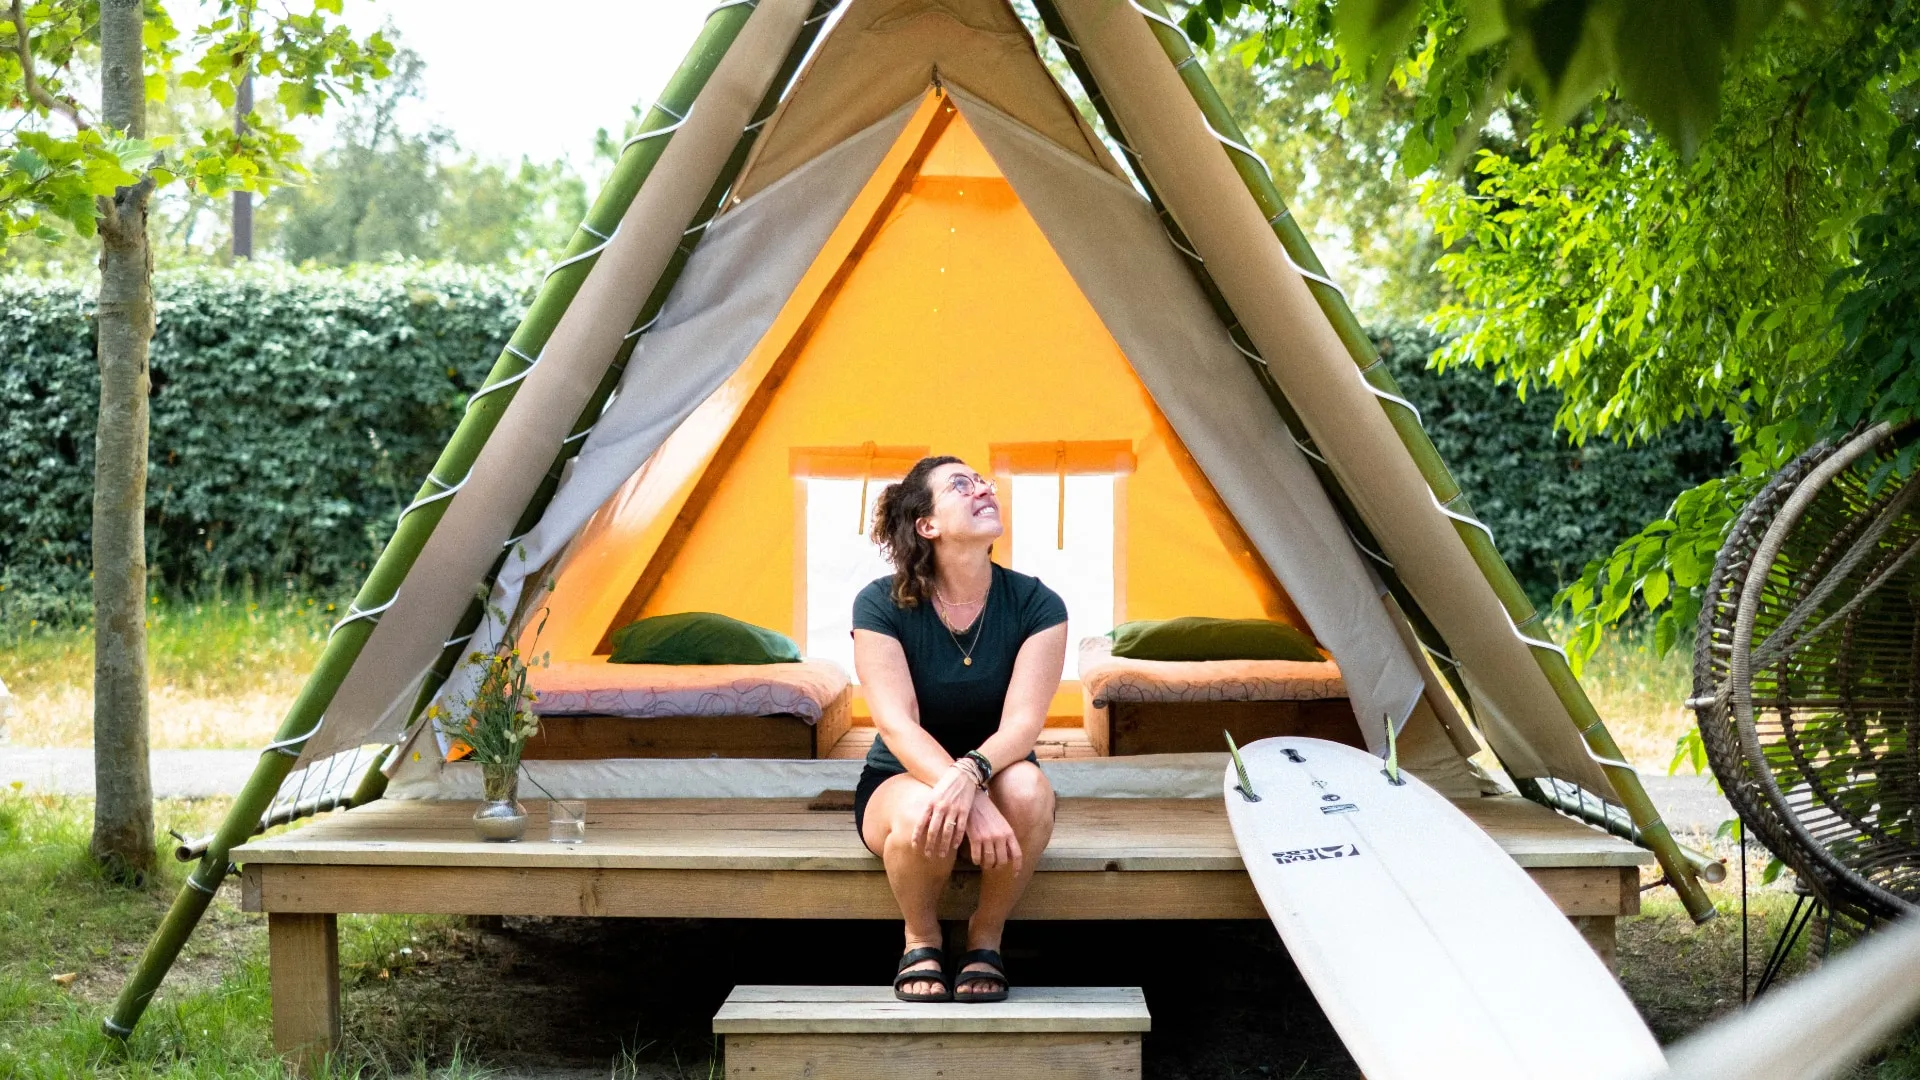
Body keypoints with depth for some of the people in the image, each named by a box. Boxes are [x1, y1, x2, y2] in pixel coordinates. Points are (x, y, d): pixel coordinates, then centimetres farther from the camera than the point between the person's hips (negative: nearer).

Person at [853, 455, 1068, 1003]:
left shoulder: (1036, 604, -11)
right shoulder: (881, 605, -14)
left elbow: (1023, 720, -21)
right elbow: (897, 725, -23)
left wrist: (970, 775, -44)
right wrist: (972, 803, -40)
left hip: (995, 775, 1)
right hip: (901, 780, -1)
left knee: (1027, 789, -35)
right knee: (922, 814, -38)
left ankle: (985, 938, -10)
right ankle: (921, 939, -6)